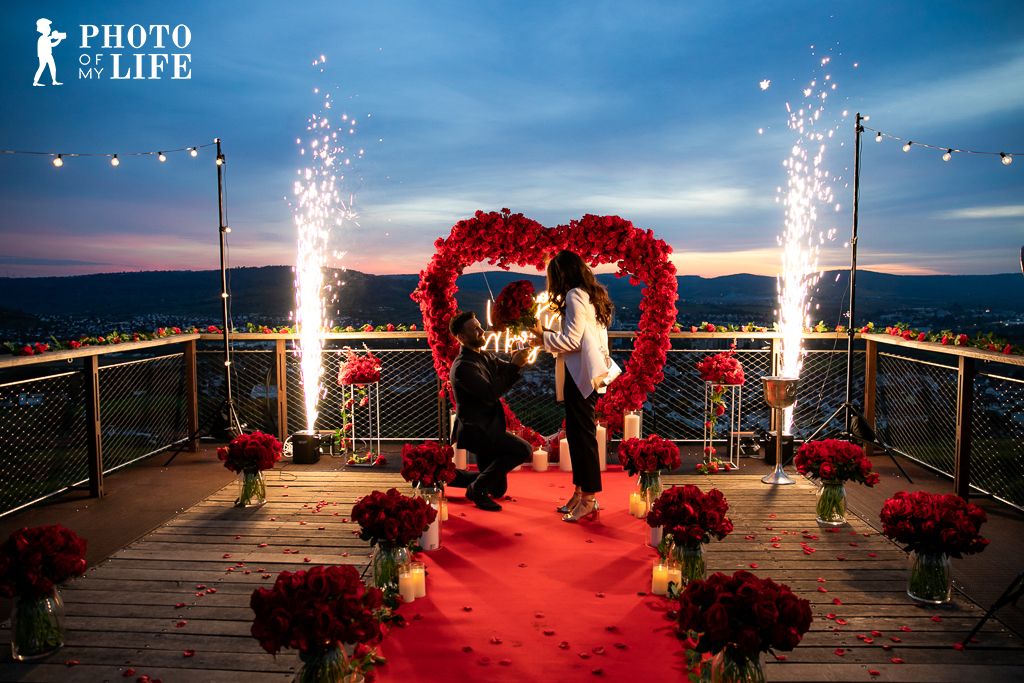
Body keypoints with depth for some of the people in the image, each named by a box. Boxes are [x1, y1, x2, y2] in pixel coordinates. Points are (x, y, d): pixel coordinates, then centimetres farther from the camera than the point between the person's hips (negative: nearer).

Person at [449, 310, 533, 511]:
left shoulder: (486, 357, 10)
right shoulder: (462, 366, -19)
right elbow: (491, 393, -27)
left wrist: (517, 361, -12)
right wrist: (515, 365, -25)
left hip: (487, 428, 9)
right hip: (476, 429, -9)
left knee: (497, 490, 13)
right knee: (523, 450, -24)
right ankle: (477, 489, -12)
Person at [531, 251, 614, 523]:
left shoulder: (574, 296, -11)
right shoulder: (592, 295, 18)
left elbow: (572, 340, -16)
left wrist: (543, 336, -3)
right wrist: (551, 339, 17)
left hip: (580, 374, -10)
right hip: (588, 373, 10)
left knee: (582, 434, -5)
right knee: (577, 433, 14)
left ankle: (588, 500, 1)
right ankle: (580, 493, 22)